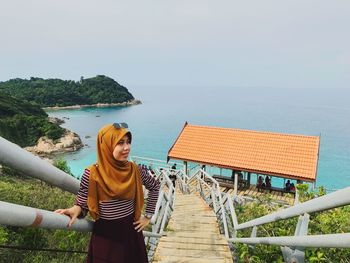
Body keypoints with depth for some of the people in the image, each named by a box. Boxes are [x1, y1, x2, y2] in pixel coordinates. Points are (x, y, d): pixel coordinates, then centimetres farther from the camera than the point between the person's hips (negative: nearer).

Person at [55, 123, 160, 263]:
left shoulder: (134, 170, -8)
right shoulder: (92, 174, -17)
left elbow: (155, 186, 7)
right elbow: (82, 204, -9)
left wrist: (148, 216, 6)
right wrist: (75, 209, -31)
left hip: (131, 232, 3)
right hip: (105, 236, -3)